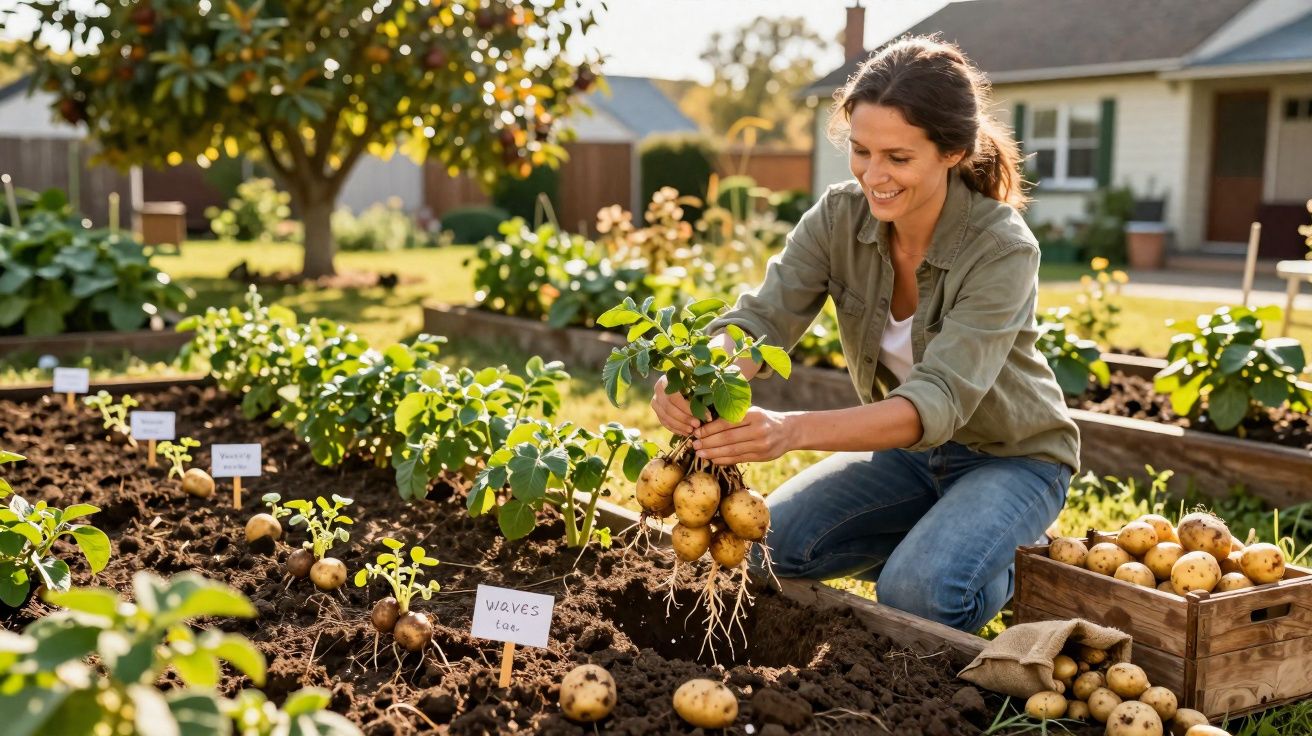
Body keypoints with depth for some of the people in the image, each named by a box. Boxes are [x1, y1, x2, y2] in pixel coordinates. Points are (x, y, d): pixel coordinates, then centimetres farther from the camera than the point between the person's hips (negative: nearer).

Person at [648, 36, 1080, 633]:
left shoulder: (1003, 249, -28)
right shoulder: (839, 218, -14)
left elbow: (941, 399, -39)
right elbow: (762, 318, -23)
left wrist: (795, 430, -56)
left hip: (1011, 457, -4)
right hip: (905, 450, 5)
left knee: (916, 593, -29)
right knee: (767, 543, -14)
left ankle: (991, 556, 6)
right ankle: (932, 547, 10)